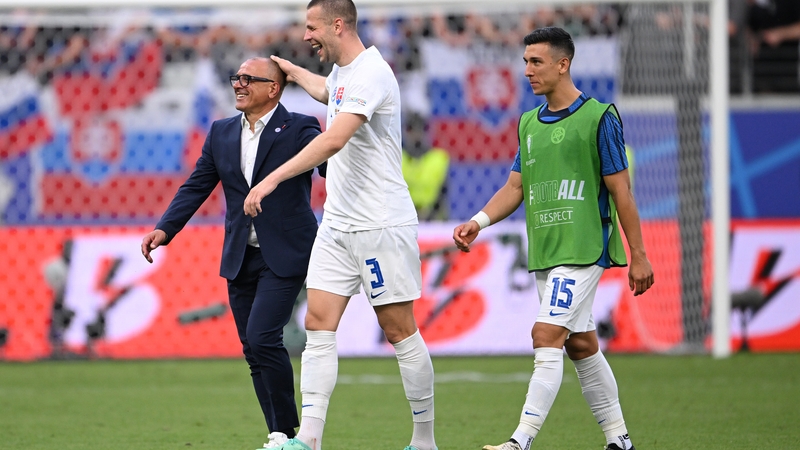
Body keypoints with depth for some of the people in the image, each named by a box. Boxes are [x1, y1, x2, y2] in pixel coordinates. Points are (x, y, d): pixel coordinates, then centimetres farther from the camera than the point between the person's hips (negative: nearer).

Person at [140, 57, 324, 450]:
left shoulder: (300, 129, -5)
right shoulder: (221, 133, 11)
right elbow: (196, 187, 10)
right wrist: (165, 228, -2)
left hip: (284, 255, -6)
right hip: (240, 258, 6)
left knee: (262, 337, -18)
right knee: (253, 349, 6)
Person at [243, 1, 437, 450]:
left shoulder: (371, 74, -18)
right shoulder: (342, 72, 12)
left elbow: (333, 140, -32)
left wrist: (273, 179, -36)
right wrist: (290, 70, 52)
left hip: (381, 226, -9)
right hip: (338, 224, 9)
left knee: (400, 331, -1)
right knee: (319, 324, -2)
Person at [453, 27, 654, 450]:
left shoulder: (598, 117, -7)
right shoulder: (529, 123, 14)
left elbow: (620, 190, -6)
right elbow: (515, 187, 17)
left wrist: (638, 255, -6)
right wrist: (478, 222, 0)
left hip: (583, 250, -8)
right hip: (544, 252, 8)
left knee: (547, 336, -15)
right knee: (581, 345, 11)